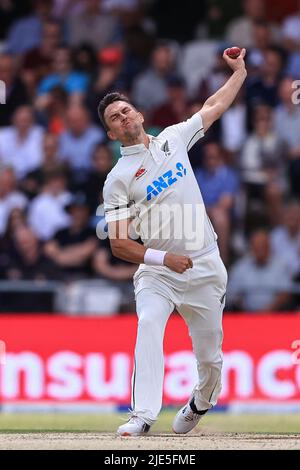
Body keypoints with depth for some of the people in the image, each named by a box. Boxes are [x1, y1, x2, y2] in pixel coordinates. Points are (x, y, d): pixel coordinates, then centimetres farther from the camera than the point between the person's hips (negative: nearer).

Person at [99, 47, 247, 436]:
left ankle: (200, 403, 38)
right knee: (149, 323, -31)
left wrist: (239, 71, 21)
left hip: (205, 269, 3)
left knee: (209, 356, 6)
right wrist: (163, 257, -20)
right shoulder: (118, 179, -4)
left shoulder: (172, 139, 7)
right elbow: (119, 244, -8)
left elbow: (214, 107, 21)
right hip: (156, 271, -3)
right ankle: (144, 415, -36)